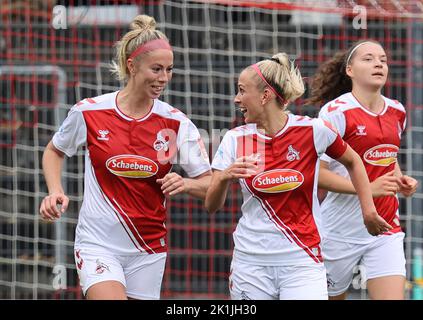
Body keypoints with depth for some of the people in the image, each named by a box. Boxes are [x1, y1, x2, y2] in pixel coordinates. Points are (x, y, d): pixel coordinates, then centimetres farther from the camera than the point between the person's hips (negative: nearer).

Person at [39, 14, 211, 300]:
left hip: (148, 250, 3)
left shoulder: (177, 123, -3)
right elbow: (54, 151, 14)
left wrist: (186, 184, -23)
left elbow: (210, 185, -1)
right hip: (98, 242, -3)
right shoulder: (89, 111, -6)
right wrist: (55, 192, -3)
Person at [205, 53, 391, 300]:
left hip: (301, 261, -2)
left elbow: (353, 162, 12)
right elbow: (212, 206, 0)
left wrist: (369, 211, 6)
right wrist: (224, 178, -20)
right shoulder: (235, 139, 1)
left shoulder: (313, 130, -6)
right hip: (250, 260, 3)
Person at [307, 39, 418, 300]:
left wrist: (400, 179, 5)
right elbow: (315, 172, -16)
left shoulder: (397, 112, 8)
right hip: (341, 231, -4)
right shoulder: (336, 111, -12)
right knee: (331, 296, 9)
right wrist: (368, 188, -23)